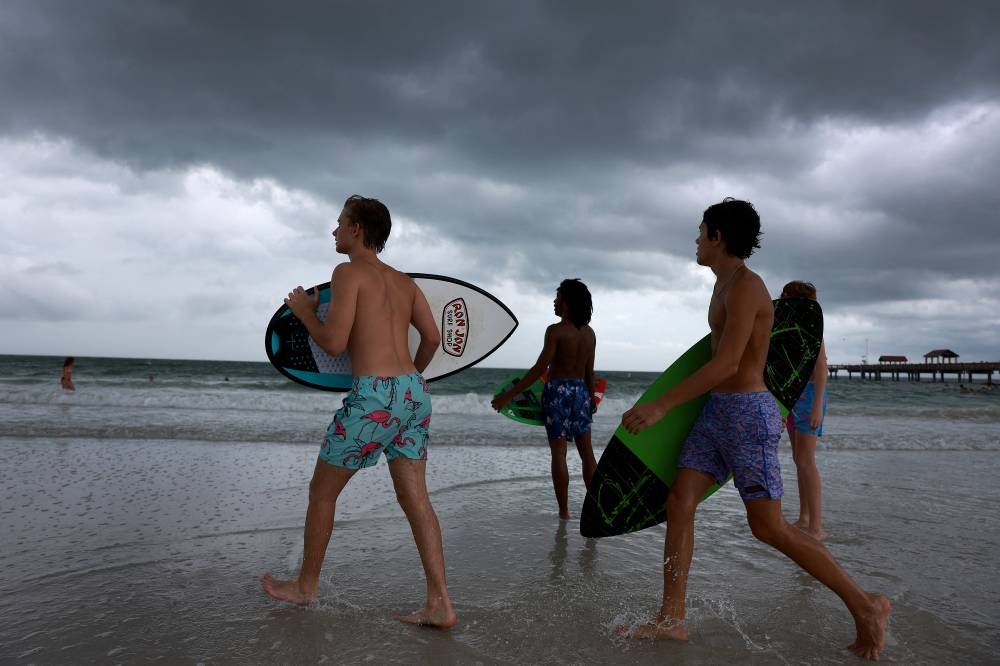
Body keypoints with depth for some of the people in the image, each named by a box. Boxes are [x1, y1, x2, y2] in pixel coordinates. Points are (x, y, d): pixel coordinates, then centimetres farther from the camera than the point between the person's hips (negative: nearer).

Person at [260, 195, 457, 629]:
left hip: (374, 395, -7)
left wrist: (303, 310, 6)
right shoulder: (404, 281, 17)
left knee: (322, 491, 12)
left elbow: (334, 343, -12)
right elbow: (433, 337, 11)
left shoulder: (349, 272, -4)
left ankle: (305, 587, 29)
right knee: (416, 499, 8)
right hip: (414, 394, 7)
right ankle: (440, 604, 7)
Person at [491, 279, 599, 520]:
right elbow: (589, 372, 11)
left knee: (558, 453, 2)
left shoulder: (555, 330, -13)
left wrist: (509, 394, -14)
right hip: (580, 391, 6)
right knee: (586, 451, 13)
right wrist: (592, 398, 27)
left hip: (558, 391, -5)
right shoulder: (589, 333, 6)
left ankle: (564, 511, 6)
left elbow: (539, 369, -17)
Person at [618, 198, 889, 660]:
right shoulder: (725, 283, 14)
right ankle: (671, 620, 5)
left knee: (769, 528, -4)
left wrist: (660, 406, -31)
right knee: (679, 503, 1)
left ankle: (865, 606, 14)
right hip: (717, 412, 9)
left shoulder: (745, 286, -17)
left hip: (747, 414, -9)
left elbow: (727, 363, -27)